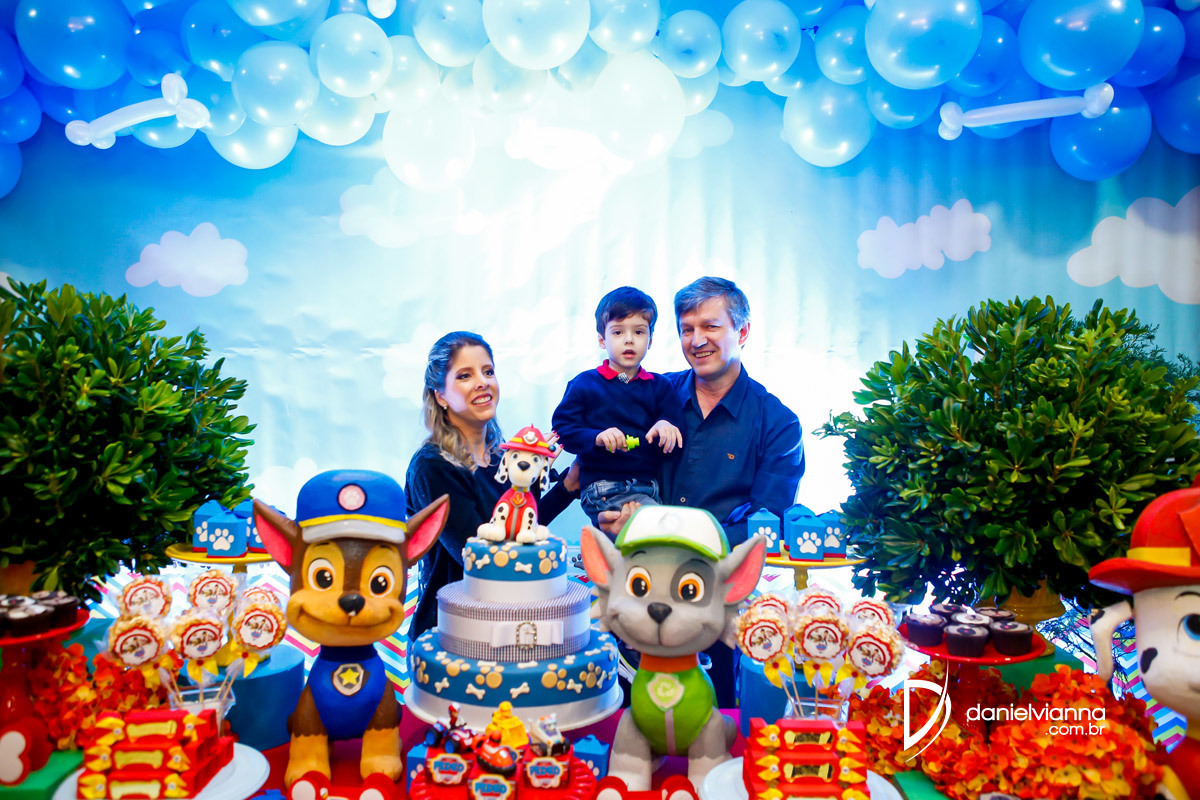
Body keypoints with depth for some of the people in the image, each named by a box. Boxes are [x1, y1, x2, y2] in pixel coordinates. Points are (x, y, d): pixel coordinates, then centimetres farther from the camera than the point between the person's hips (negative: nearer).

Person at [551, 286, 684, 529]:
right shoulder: (584, 384, 8)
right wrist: (596, 438, -16)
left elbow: (674, 443, 12)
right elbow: (562, 429, 1)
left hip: (648, 488, 4)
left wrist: (666, 429, -12)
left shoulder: (660, 387, 16)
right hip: (601, 488, -3)